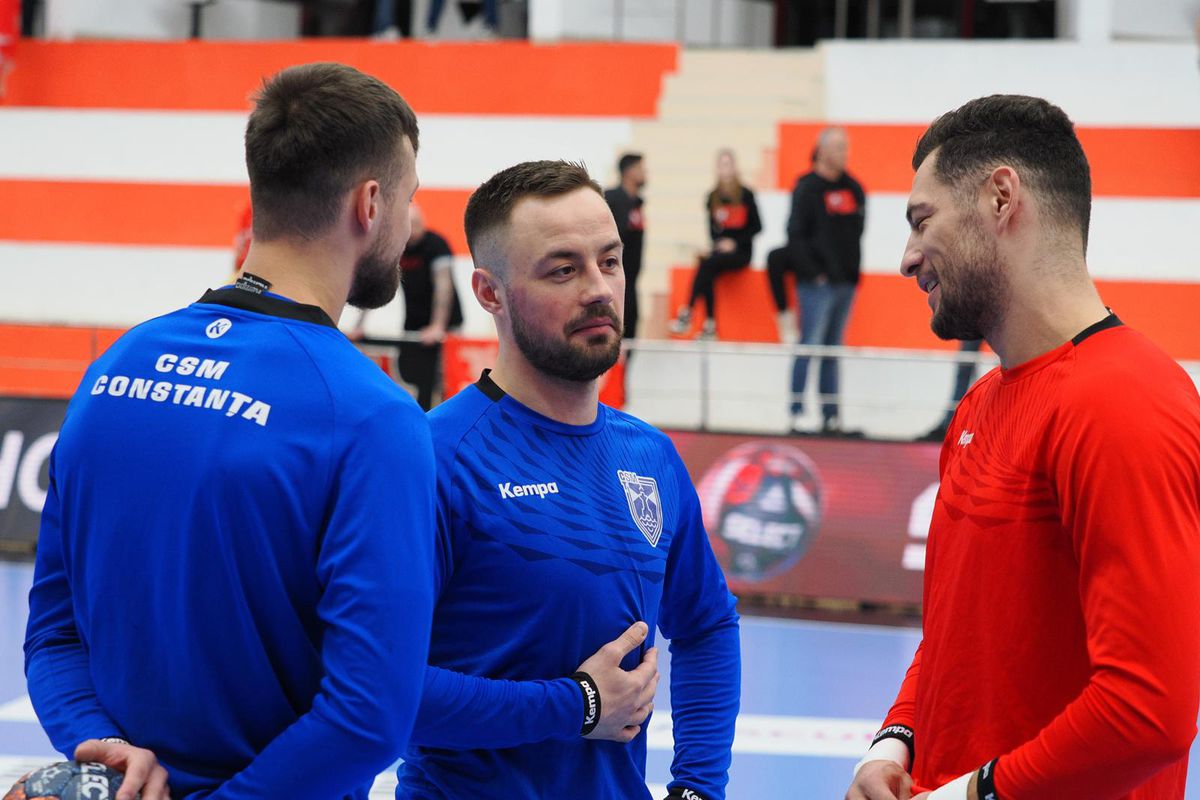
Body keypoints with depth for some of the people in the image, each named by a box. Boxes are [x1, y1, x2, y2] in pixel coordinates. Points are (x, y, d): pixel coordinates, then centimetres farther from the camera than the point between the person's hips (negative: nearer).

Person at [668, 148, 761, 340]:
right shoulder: (713, 197, 9)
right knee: (708, 272, -29)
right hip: (719, 250, 3)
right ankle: (710, 326, -28)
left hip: (740, 251, -3)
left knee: (707, 263, -30)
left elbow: (757, 226, 0)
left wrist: (735, 242, -11)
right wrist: (718, 244, -11)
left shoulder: (746, 195, -1)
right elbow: (712, 229, 11)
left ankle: (687, 315, -30)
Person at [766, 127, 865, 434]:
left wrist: (853, 270, 9)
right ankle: (797, 413, -6)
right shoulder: (808, 188, -7)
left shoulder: (852, 188, 12)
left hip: (846, 282, 6)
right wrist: (812, 271, -15)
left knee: (833, 350, 9)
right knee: (809, 345, -8)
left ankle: (831, 416, 11)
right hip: (818, 283, -6)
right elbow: (795, 234, -10)